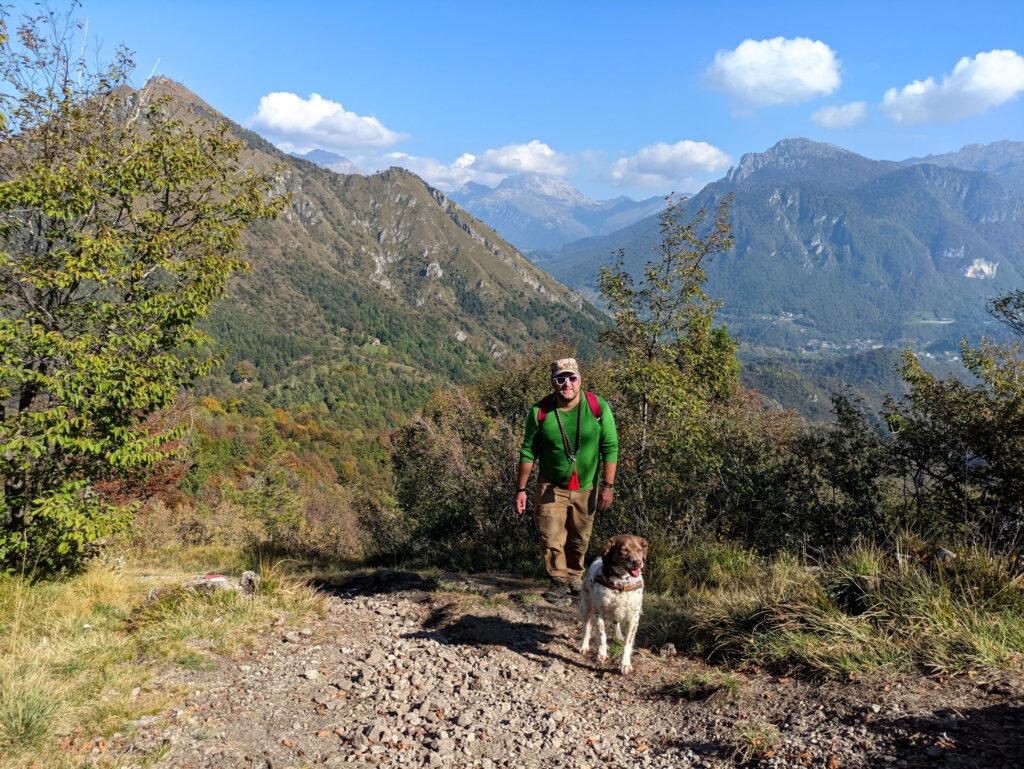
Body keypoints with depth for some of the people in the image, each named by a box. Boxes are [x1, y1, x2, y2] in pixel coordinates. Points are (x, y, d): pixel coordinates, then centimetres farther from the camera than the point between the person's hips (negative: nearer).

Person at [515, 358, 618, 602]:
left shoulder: (598, 407, -12)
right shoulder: (539, 411, -12)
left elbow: (610, 446, -6)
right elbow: (528, 451, -3)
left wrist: (608, 486, -8)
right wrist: (521, 489, -3)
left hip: (586, 487, 1)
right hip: (551, 487, -1)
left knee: (580, 538, 11)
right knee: (551, 537, -7)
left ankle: (575, 576, 34)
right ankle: (559, 580, 14)